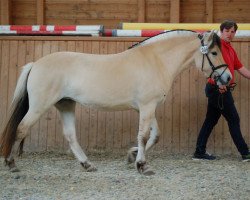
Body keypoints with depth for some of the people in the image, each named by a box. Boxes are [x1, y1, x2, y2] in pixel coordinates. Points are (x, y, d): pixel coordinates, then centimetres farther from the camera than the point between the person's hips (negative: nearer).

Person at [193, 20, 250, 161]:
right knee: (234, 120, -4)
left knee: (211, 121, 9)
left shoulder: (230, 49, 18)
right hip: (219, 89, -9)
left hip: (222, 90, 9)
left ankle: (200, 152, 12)